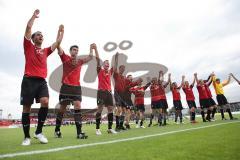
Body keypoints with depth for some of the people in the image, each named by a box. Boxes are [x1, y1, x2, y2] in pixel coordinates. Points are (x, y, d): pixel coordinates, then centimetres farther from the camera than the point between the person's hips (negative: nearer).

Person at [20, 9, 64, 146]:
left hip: (42, 81, 3)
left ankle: (39, 132, -3)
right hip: (29, 80, -2)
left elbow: (58, 43, 25)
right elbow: (29, 27, 7)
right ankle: (27, 137, 12)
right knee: (27, 108, 0)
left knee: (45, 102, -19)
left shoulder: (45, 51, 22)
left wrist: (61, 31, 28)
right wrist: (34, 15, 16)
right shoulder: (28, 47, 12)